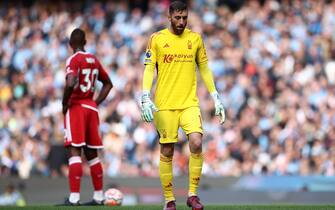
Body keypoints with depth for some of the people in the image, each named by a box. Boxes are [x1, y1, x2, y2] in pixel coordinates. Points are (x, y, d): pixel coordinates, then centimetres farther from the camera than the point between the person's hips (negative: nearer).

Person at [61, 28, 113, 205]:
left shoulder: (73, 60, -10)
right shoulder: (94, 60, 13)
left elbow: (70, 84, -26)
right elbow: (108, 84, 24)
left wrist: (64, 104, -12)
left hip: (76, 107, -7)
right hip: (91, 108, 7)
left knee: (74, 151, -11)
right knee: (92, 154, 14)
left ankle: (74, 198, -19)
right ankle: (98, 197, 17)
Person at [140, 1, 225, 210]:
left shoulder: (195, 38, 9)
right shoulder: (157, 39, 2)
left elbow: (204, 69, 15)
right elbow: (149, 69, 0)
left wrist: (216, 98, 11)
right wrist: (146, 99, -13)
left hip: (190, 103, 1)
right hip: (164, 105, -1)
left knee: (196, 143, -18)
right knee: (167, 152, 1)